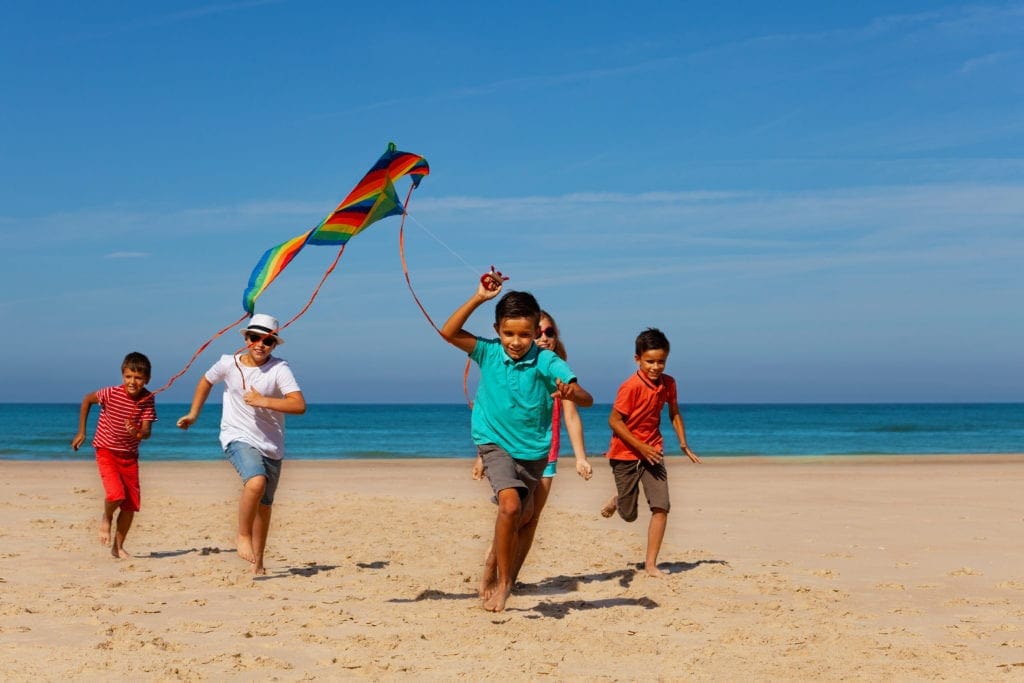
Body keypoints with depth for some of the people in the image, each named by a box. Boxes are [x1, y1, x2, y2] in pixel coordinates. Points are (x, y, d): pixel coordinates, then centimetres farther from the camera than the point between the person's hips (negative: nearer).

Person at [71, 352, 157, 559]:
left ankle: (118, 546, 21)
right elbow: (87, 399, -1)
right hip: (106, 451, -3)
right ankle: (106, 518, 12)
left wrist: (138, 433, -41)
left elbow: (147, 432, -16)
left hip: (129, 455, 3)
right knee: (116, 494, -23)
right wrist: (81, 432, 1)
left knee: (131, 504, 2)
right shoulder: (111, 393, -20)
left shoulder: (148, 400, -12)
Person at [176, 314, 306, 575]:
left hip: (271, 445, 2)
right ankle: (243, 536, -9)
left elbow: (299, 405, -24)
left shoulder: (279, 368, -12)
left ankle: (257, 563, 27)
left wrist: (262, 401, -28)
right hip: (238, 438, -2)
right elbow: (206, 381, 18)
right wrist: (193, 414, 21)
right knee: (256, 482, -30)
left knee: (264, 504, 11)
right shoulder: (228, 363, -5)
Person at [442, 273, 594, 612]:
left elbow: (587, 399, -22)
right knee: (511, 505, -24)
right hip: (495, 444, -2)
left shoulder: (547, 362, -15)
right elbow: (448, 332, -18)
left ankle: (492, 564, 45)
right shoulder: (488, 353, -9)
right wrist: (479, 297, -23)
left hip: (533, 451, 2)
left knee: (519, 518, 16)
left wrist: (572, 393, -46)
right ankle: (503, 583, -10)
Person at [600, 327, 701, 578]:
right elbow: (614, 421, -18)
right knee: (629, 515, 5)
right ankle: (617, 500, 42)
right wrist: (641, 447, -21)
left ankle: (651, 564, -1)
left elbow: (674, 413, 14)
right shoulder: (631, 387, -20)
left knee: (661, 507, -10)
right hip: (625, 453, -4)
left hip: (652, 452, 4)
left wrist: (684, 444, 9)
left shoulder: (668, 383, -2)